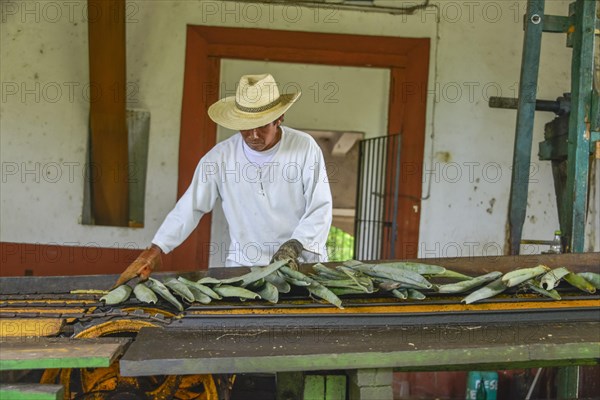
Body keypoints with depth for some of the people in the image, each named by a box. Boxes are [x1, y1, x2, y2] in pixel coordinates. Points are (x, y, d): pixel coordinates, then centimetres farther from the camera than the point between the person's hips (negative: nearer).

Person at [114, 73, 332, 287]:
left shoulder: (305, 147, -6)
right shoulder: (220, 156, -3)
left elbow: (320, 209, -6)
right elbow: (190, 207, -1)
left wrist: (295, 245, -21)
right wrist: (154, 250, -11)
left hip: (303, 263, -1)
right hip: (243, 265, 1)